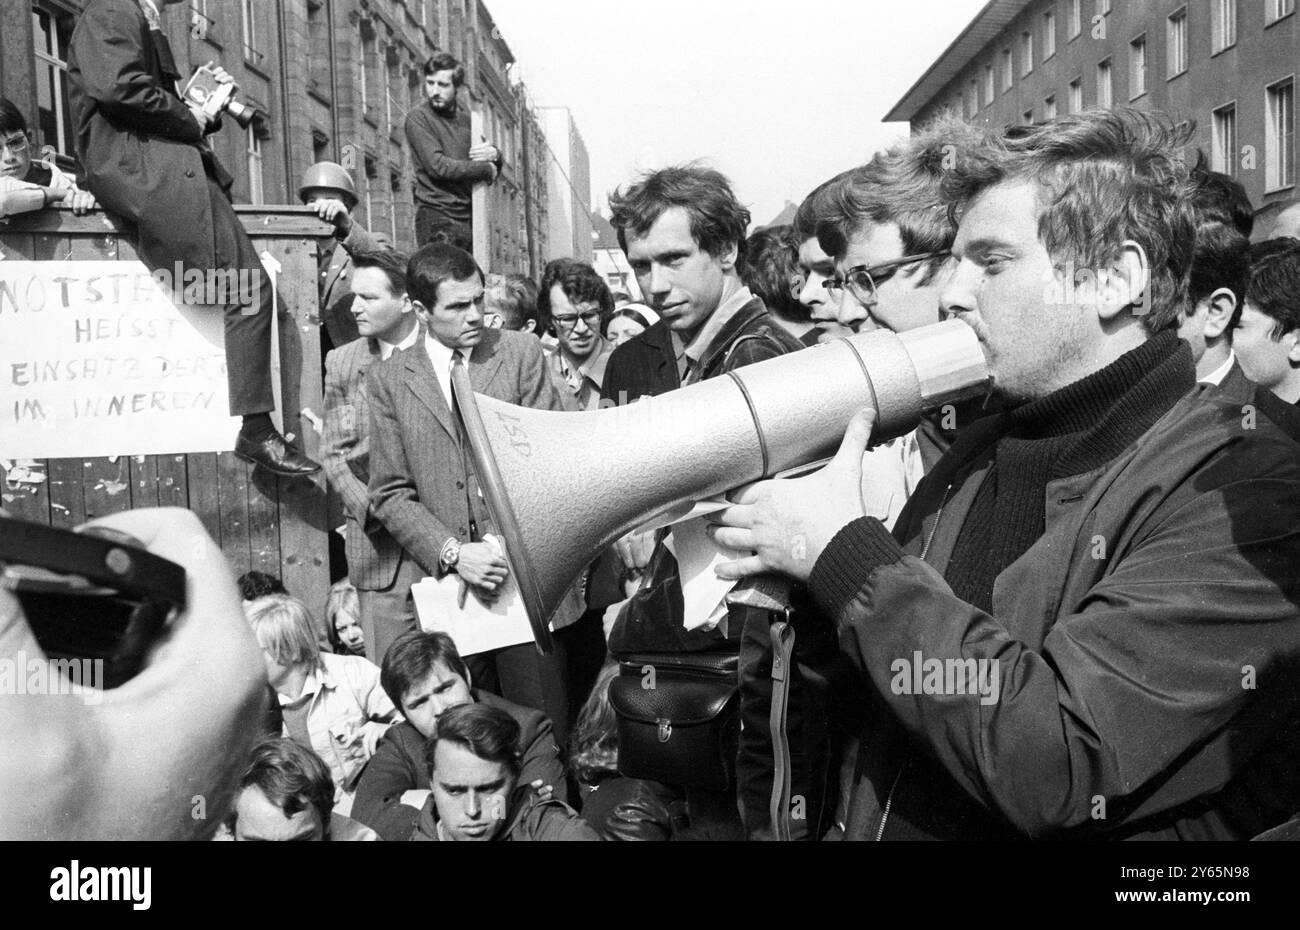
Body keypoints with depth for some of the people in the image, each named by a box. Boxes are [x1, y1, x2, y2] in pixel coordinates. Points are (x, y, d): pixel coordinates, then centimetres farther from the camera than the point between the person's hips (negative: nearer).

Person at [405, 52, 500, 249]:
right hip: (437, 217, -5)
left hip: (469, 217, 5)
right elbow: (437, 166, -14)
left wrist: (494, 154, -2)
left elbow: (494, 167, 23)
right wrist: (486, 169, -6)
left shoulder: (467, 116, 15)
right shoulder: (418, 118, -2)